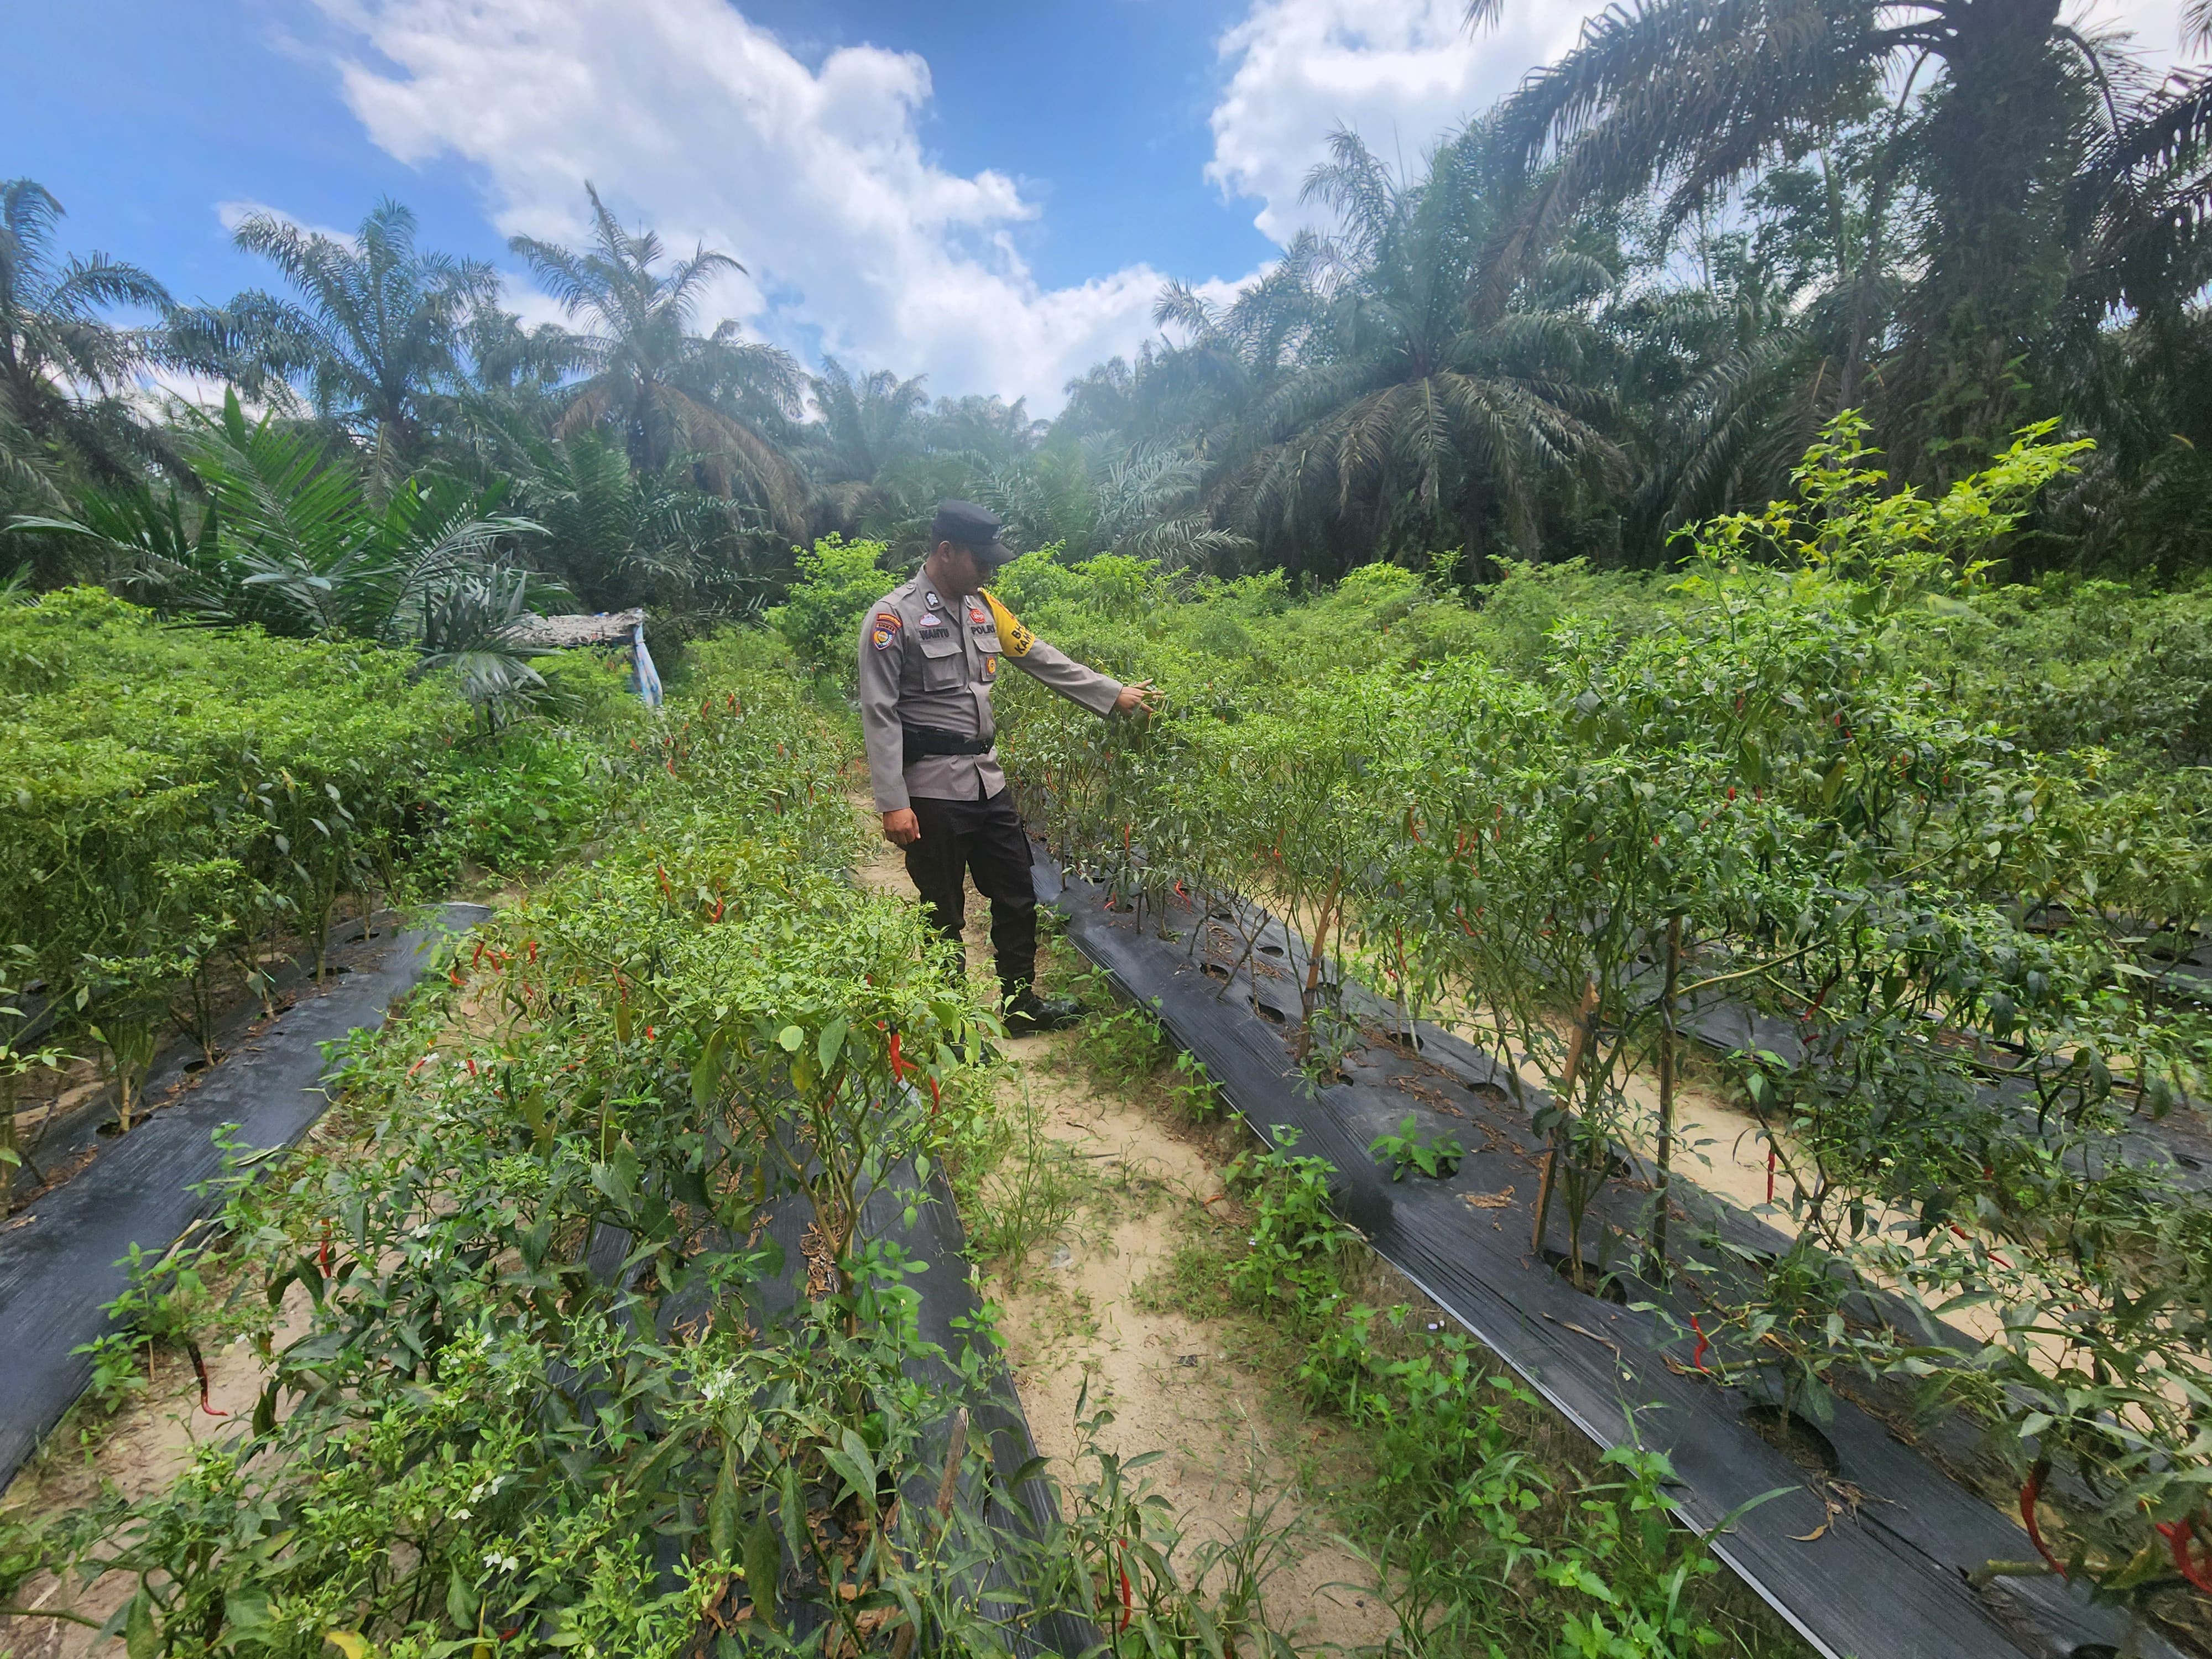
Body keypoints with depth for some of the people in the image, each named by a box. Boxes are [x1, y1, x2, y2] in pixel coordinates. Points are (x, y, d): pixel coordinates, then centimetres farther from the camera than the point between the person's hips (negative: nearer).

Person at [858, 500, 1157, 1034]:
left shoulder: (981, 605, 10)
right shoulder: (893, 617, -11)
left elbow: (1040, 657, 15)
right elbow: (880, 716, -13)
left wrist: (1113, 694, 14)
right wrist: (893, 803, -18)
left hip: (988, 781, 7)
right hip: (933, 791, -7)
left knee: (1018, 898, 14)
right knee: (945, 916, 7)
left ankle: (1021, 1004, 33)